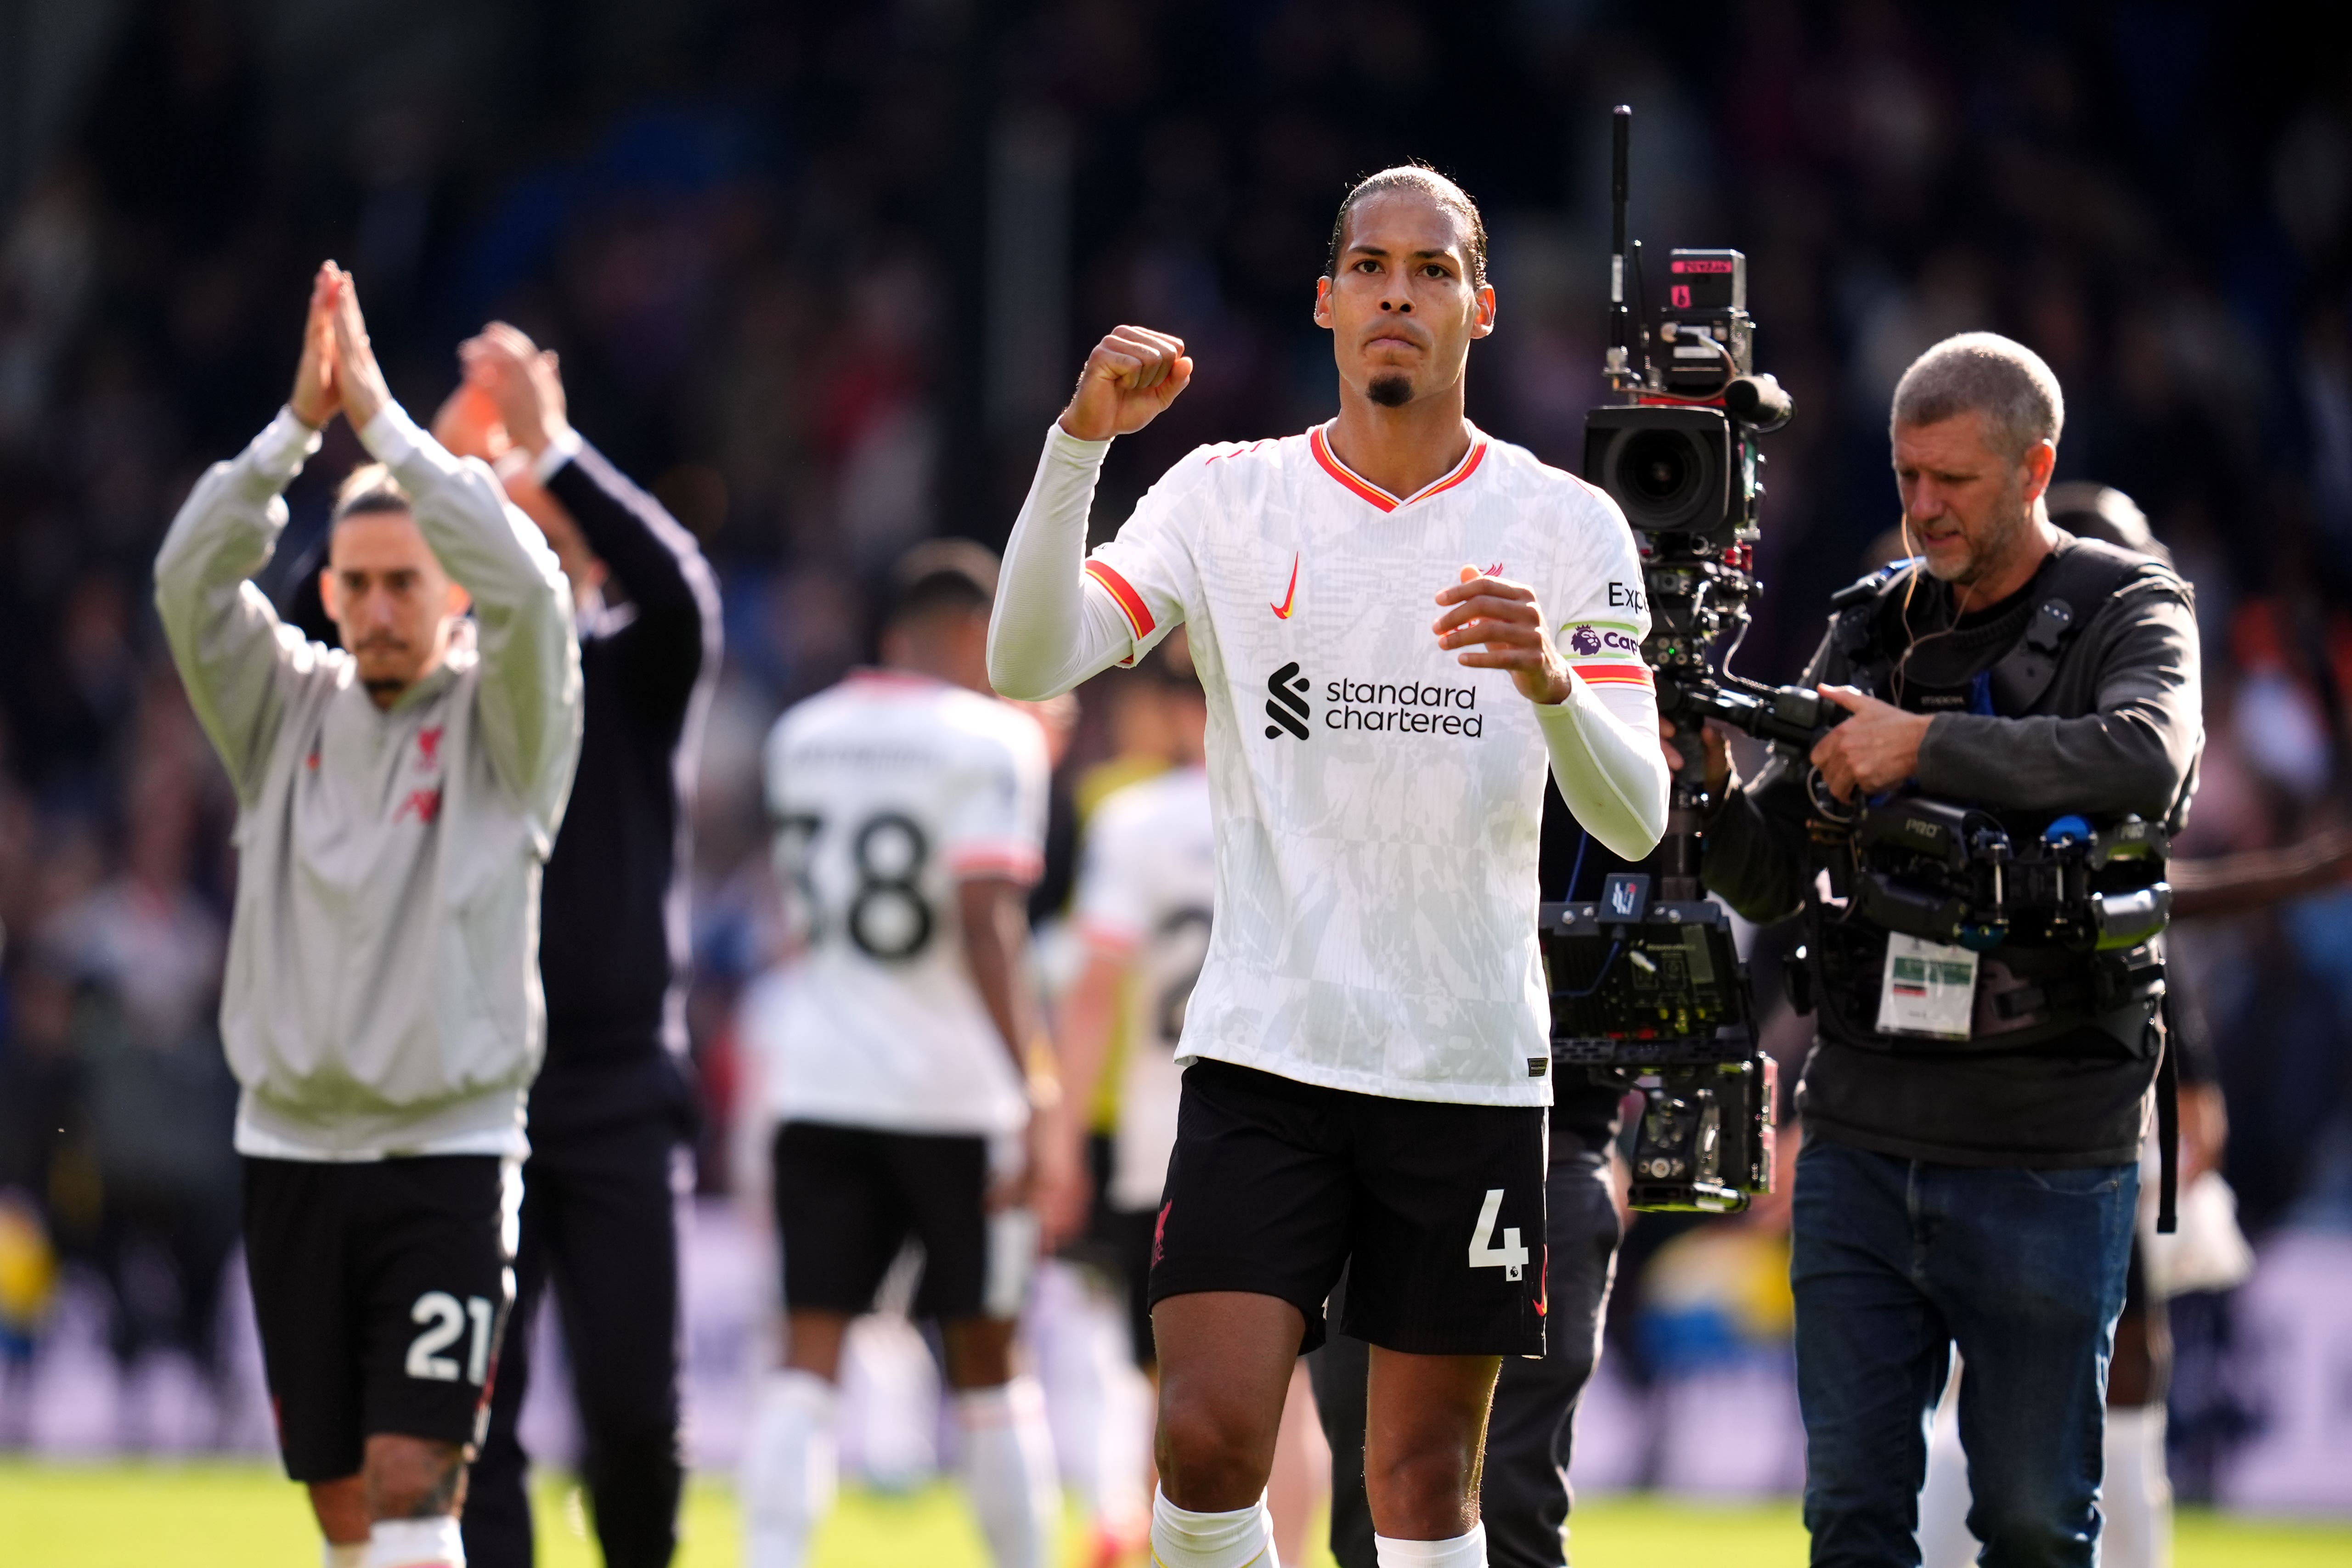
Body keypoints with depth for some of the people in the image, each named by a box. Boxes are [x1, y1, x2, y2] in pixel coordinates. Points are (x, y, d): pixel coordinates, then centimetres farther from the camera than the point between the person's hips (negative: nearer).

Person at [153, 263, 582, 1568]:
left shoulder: (501, 723, -1)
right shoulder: (287, 712, 8)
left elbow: (528, 593, -19)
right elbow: (191, 583, -6)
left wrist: (384, 420, -17)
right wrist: (297, 423, -16)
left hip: (448, 1153, -4)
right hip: (290, 1150, 4)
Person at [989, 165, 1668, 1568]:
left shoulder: (1570, 528, 2)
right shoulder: (1228, 497, 3)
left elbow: (1634, 822, -5)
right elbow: (1028, 664, -9)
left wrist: (1553, 685, -25)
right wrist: (1079, 444, -21)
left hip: (1473, 1069, 0)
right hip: (1266, 1050, 0)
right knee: (1209, 1442, -13)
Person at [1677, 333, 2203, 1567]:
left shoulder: (2128, 615, -1)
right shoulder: (1873, 629, 12)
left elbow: (2145, 764, -24)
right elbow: (1771, 882, 9)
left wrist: (1922, 745, -27)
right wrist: (1709, 792, -12)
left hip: (2041, 1156, -4)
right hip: (1862, 1140, 4)